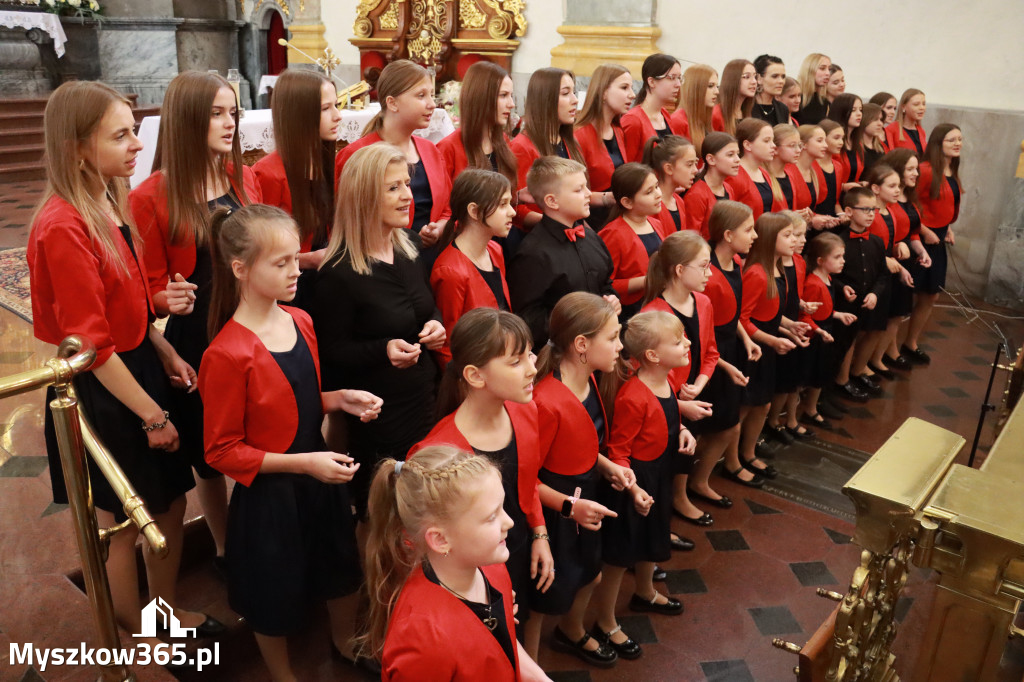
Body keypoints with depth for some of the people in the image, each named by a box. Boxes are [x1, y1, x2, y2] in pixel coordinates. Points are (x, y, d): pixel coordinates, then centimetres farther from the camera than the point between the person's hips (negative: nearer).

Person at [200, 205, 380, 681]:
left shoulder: (300, 322, -3)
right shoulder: (227, 354, -26)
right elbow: (222, 451, -18)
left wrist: (340, 400, -7)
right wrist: (301, 463, -25)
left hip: (320, 477, 7)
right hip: (269, 493, -7)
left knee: (335, 567, 27)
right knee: (276, 593, 17)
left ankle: (344, 642, 56)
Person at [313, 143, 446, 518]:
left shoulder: (409, 246, 3)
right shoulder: (339, 274, -18)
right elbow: (330, 353, -13)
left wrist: (435, 323, -4)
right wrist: (383, 350, -29)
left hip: (425, 400, 7)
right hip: (376, 417, -6)